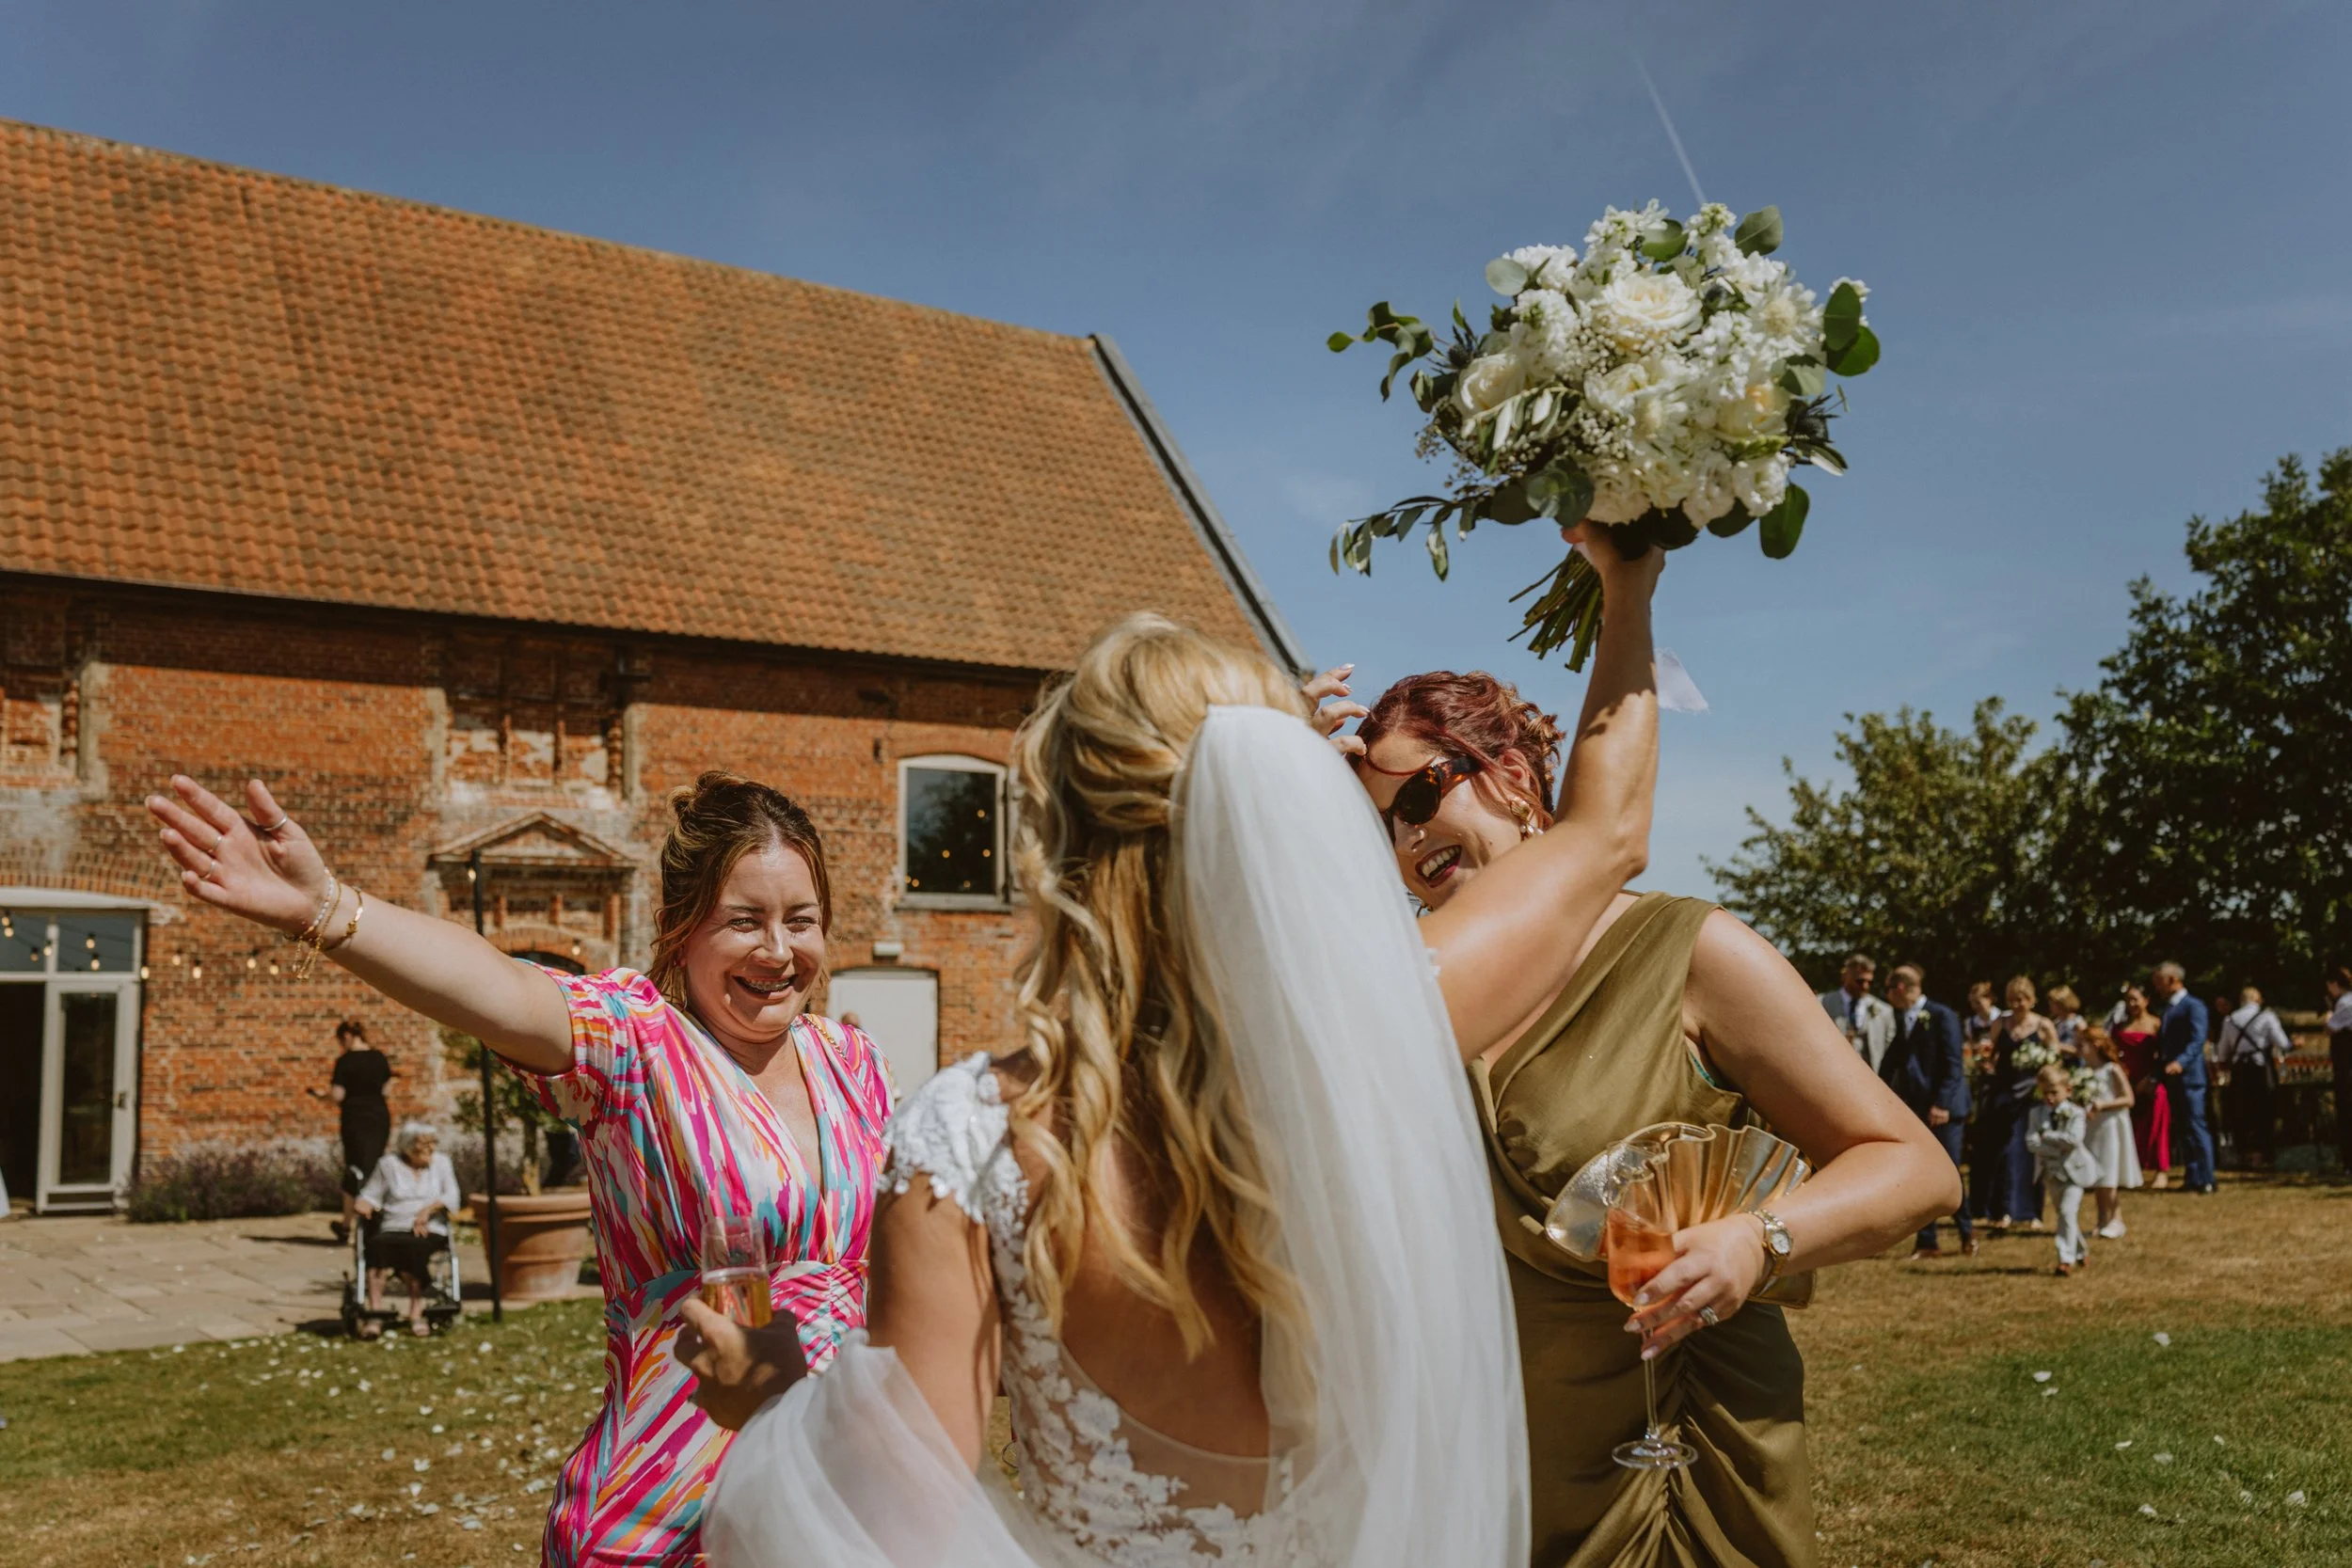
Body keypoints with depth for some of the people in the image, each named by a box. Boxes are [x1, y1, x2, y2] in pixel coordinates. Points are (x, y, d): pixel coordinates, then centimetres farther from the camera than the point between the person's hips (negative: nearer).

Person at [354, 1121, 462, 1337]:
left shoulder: (441, 1162, 18)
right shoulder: (389, 1163, 16)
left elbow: (452, 1197, 8)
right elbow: (371, 1195, 15)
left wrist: (428, 1209, -8)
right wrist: (362, 1204, -7)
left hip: (430, 1231, 0)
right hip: (394, 1229, 1)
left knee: (414, 1247, -36)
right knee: (377, 1245, -35)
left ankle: (416, 1313, -36)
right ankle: (374, 1311, -40)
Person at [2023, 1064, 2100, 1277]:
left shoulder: (2075, 1113, -12)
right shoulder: (2037, 1113, -2)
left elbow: (2074, 1139, -27)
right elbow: (2031, 1142, -13)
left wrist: (2047, 1136, -20)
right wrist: (2059, 1146, -23)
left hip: (2073, 1170, -5)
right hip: (2051, 1171, 5)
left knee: (2068, 1212, -16)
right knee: (2063, 1214, 16)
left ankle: (2067, 1258, -13)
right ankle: (2081, 1252, 36)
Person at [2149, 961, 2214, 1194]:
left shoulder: (2193, 1006, -8)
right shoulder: (2167, 1009, 19)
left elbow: (2197, 1040, -20)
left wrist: (2180, 1062, -34)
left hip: (2189, 1076, -9)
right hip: (2171, 1078, 9)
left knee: (2196, 1127, -6)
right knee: (2181, 1129, 11)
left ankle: (2205, 1180, -1)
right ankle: (2193, 1177, 17)